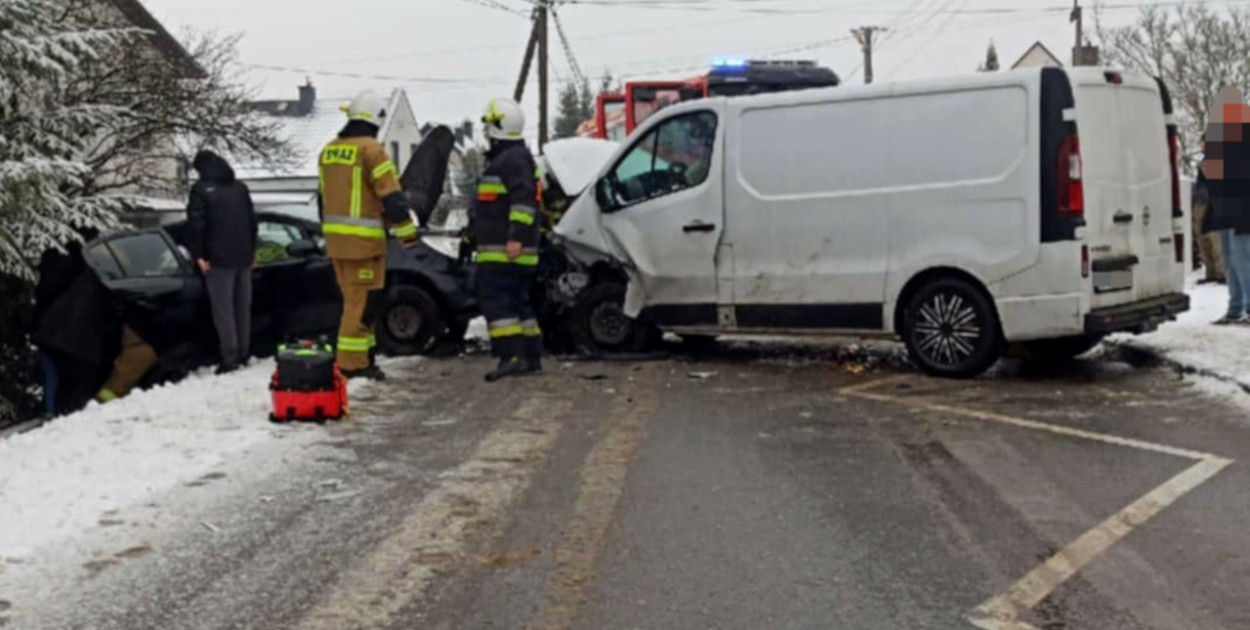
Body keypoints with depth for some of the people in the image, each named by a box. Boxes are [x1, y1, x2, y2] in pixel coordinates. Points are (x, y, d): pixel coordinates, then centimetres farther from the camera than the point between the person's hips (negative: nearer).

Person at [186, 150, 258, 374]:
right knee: (243, 307, 13)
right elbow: (252, 220, 17)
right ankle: (243, 353, 17)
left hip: (219, 258, -6)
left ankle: (230, 357, -8)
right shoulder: (239, 187, 12)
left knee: (223, 309, -4)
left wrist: (198, 254, -7)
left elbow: (196, 224, -12)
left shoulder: (201, 189, -6)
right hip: (244, 256, 6)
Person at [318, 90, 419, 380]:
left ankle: (363, 355, 21)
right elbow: (392, 196, -14)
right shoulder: (371, 149, -12)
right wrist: (407, 231, -7)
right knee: (363, 300, -4)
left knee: (354, 298, 16)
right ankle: (353, 362, -4)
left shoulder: (329, 150, 14)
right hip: (363, 239, -8)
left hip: (335, 237, 8)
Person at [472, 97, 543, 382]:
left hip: (503, 250, -11)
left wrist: (516, 236, -28)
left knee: (496, 301, -14)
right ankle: (531, 357, 18)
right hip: (502, 249, 11)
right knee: (518, 302, 13)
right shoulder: (504, 157, 23)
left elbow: (523, 200, -22)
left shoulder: (514, 158, -11)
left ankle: (511, 356, -18)